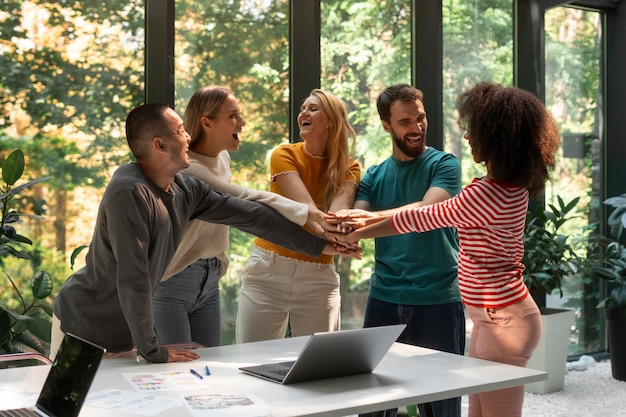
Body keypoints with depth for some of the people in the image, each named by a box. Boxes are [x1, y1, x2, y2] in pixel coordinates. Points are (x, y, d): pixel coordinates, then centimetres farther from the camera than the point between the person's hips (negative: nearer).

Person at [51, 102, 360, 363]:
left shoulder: (185, 189, -3)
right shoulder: (129, 193, -27)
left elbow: (247, 215, 3)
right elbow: (132, 278, -27)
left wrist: (318, 245, 7)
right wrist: (153, 351, -21)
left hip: (122, 332, 7)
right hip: (86, 329, -7)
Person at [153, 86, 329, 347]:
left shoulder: (223, 158, 6)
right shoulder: (185, 169, -23)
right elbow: (248, 201, -31)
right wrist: (311, 215, -36)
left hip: (209, 281, 8)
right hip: (170, 285, -8)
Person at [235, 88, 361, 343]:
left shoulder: (349, 169, 3)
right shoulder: (285, 155, -2)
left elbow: (338, 210, -17)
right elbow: (304, 206, -18)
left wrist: (337, 228, -41)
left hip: (319, 276, 1)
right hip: (269, 270, -1)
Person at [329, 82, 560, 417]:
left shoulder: (488, 193, -23)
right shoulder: (510, 186, 7)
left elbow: (421, 218, -13)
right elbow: (433, 210, 11)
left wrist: (356, 234, -1)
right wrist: (372, 217, 8)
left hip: (504, 321, -10)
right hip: (494, 315, 10)